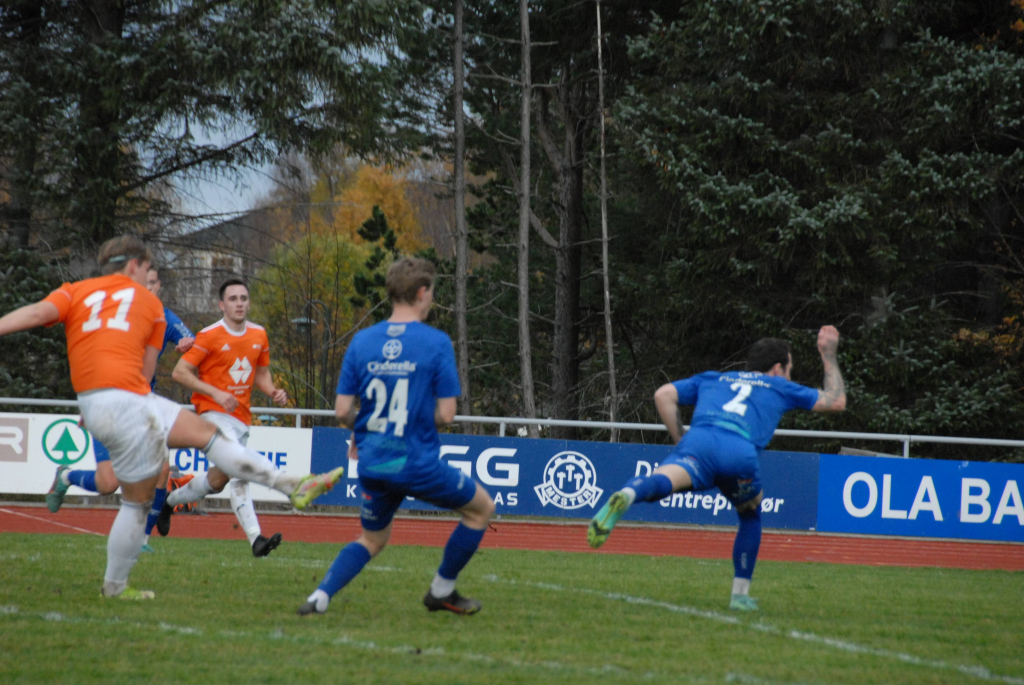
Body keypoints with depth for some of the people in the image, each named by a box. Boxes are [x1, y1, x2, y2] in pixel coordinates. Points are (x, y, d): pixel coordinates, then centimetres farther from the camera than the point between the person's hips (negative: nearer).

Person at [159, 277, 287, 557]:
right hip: (213, 412, -7)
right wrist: (216, 394, -18)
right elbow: (180, 372, -8)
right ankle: (255, 538, -29)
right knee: (238, 469, -26)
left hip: (241, 416, 7)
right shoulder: (210, 336, -8)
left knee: (220, 478, 3)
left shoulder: (259, 335, 9)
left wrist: (273, 392, 1)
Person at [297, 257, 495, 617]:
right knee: (482, 507, 19)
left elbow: (342, 410, 0)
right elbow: (446, 414, -11)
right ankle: (442, 590, 23)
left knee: (371, 540, 26)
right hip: (419, 463, -5)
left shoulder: (362, 341, 2)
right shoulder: (436, 342, -9)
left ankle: (319, 597, 5)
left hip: (372, 465, 5)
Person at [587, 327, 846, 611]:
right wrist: (829, 355, 56)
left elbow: (663, 395, 24)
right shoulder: (779, 387, 33)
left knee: (664, 480, -30)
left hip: (698, 441, 1)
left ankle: (624, 497, -64)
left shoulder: (712, 379, 38)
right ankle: (740, 594, 26)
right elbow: (836, 400, 42)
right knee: (751, 516, 28)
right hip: (740, 453, -1)